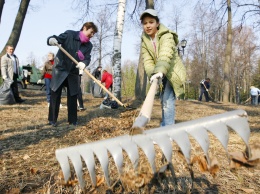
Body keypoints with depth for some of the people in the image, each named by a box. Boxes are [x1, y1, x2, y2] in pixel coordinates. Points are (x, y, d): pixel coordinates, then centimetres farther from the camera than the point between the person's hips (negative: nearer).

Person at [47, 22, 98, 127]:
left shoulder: (89, 45, 0)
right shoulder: (69, 34, -11)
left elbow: (87, 58, -9)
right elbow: (56, 38, -15)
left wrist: (84, 63, -33)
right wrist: (51, 40, -40)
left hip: (73, 72, 4)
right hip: (60, 69, -3)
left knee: (73, 96, 5)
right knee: (55, 95, 0)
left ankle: (73, 120, 16)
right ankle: (52, 119, 13)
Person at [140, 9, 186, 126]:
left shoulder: (166, 36, -20)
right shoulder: (144, 41, -1)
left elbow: (165, 55, -39)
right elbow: (147, 61, -14)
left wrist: (160, 71, -56)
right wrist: (152, 74, -32)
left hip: (173, 72, -7)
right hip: (161, 74, 7)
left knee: (167, 101, -20)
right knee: (164, 101, 17)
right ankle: (165, 127, 33)